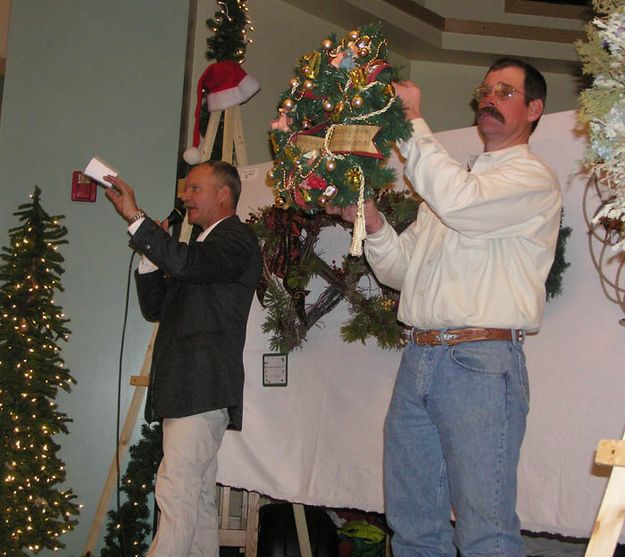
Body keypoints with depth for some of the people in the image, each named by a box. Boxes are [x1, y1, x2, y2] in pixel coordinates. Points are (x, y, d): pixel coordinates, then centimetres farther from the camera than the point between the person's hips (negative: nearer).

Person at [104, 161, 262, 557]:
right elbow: (154, 308, 22)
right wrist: (152, 253, 9)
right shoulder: (202, 246, 26)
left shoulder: (238, 238, -3)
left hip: (204, 387, -10)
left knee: (176, 493, -16)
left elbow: (185, 263, -23)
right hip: (186, 389, 10)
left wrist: (137, 219, -19)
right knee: (199, 498, 10)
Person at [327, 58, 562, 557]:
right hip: (418, 359, 8)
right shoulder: (450, 177, 25)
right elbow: (401, 271, 22)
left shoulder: (533, 178, 1)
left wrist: (413, 122, -10)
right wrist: (372, 223, 4)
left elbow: (460, 202, -19)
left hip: (481, 363, -7)